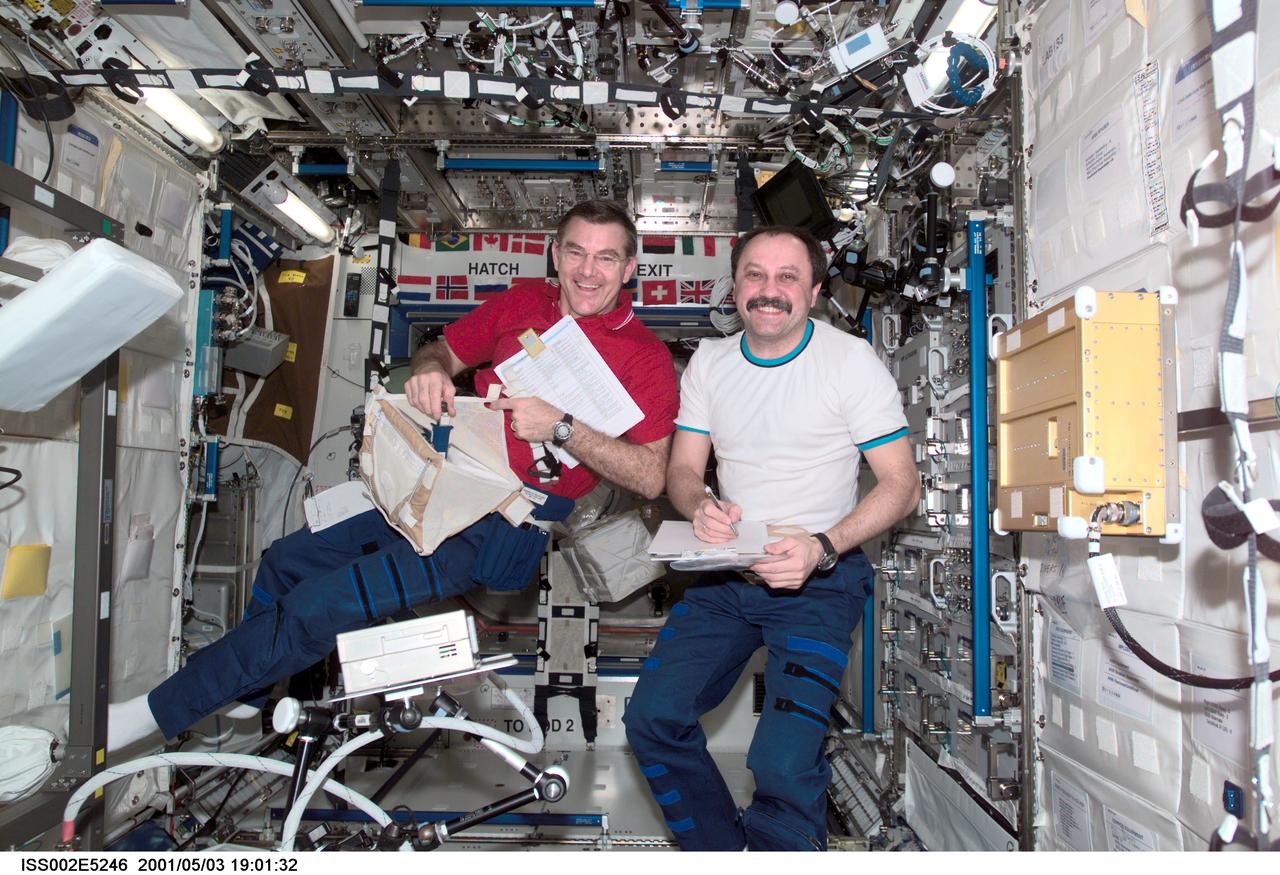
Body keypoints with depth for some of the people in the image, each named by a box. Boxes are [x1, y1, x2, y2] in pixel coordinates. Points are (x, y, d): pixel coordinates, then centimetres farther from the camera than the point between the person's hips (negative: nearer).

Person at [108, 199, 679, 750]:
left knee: (316, 606, -14)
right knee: (285, 561, 8)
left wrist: (561, 427, -24)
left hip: (513, 523, -7)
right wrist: (430, 369, -5)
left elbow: (651, 477, -14)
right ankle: (240, 709, 32)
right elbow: (443, 351, 20)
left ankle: (159, 712, 6)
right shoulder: (523, 304, 10)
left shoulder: (643, 355, -7)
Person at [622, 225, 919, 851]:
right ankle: (721, 849, 15)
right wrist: (700, 508, -15)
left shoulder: (851, 360, -6)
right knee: (651, 718, -8)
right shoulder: (709, 362, 8)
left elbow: (901, 485, -7)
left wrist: (823, 548, -22)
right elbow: (682, 469, 10)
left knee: (782, 765, -20)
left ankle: (781, 848, 12)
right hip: (725, 570, 5)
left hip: (820, 580, -4)